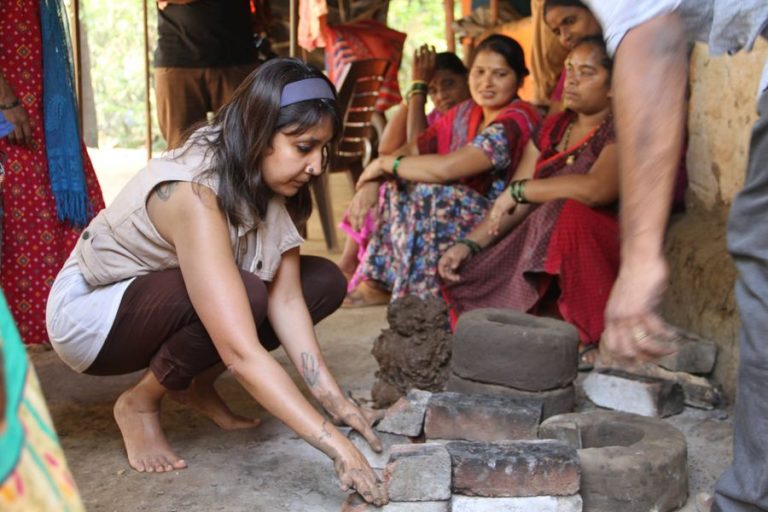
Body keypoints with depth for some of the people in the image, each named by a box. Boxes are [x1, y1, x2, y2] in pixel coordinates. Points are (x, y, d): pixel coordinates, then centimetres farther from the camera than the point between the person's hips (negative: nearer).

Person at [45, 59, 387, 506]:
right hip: (89, 311, -7)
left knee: (326, 282, -7)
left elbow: (286, 299, -14)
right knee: (243, 296, -35)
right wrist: (336, 446, -44)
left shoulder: (270, 182, -12)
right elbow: (241, 352, -42)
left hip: (161, 298, 8)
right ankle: (140, 403, -9)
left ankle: (196, 384, 6)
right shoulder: (195, 195, -36)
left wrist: (338, 403, -23)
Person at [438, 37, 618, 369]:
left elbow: (597, 188, -30)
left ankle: (598, 340, -22)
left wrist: (519, 189, -18)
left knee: (568, 211, -36)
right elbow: (510, 205, 11)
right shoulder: (551, 128, 14)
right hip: (538, 246, 7)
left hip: (603, 252, -7)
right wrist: (468, 245, -4)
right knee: (466, 277, -5)